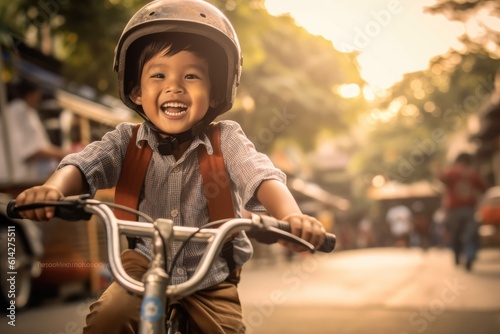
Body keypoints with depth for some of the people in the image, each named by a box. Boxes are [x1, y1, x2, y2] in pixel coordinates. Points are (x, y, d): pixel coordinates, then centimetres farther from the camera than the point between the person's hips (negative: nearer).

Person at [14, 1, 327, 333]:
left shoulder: (226, 140, -11)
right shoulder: (128, 140, -7)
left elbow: (263, 177, -25)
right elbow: (83, 165, -21)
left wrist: (292, 216, -48)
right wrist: (53, 188, -45)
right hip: (146, 264, 0)